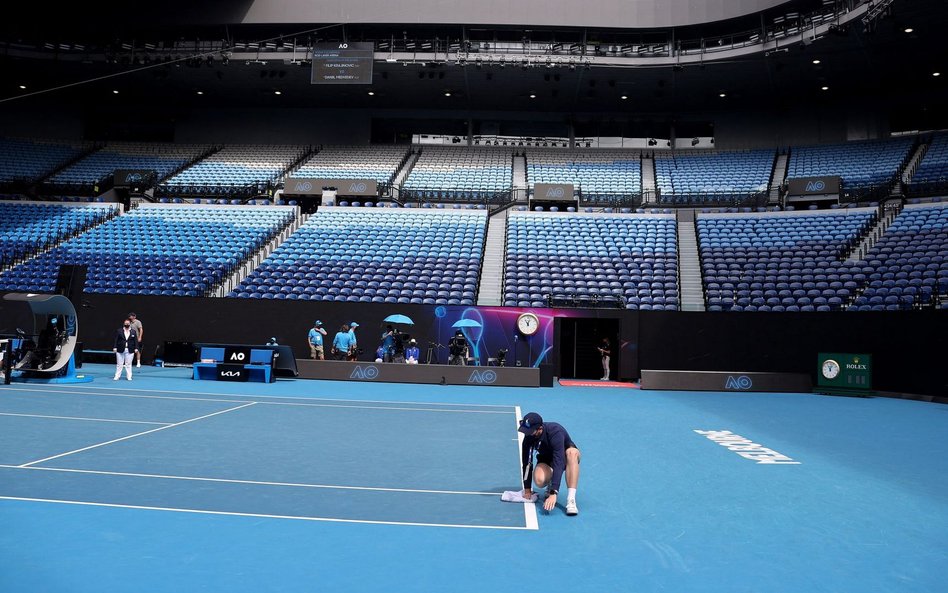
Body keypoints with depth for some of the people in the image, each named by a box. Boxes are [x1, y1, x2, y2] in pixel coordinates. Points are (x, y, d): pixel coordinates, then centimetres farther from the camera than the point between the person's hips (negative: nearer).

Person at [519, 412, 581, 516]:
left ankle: (571, 500, -38)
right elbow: (526, 463, -14)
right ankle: (550, 485, 5)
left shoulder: (555, 432, -36)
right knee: (539, 480, -32)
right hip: (546, 460, 3)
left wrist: (553, 494, -49)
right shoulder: (528, 436, -22)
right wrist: (527, 489, -14)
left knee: (572, 452, -40)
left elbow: (559, 463, -43)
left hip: (565, 458, -2)